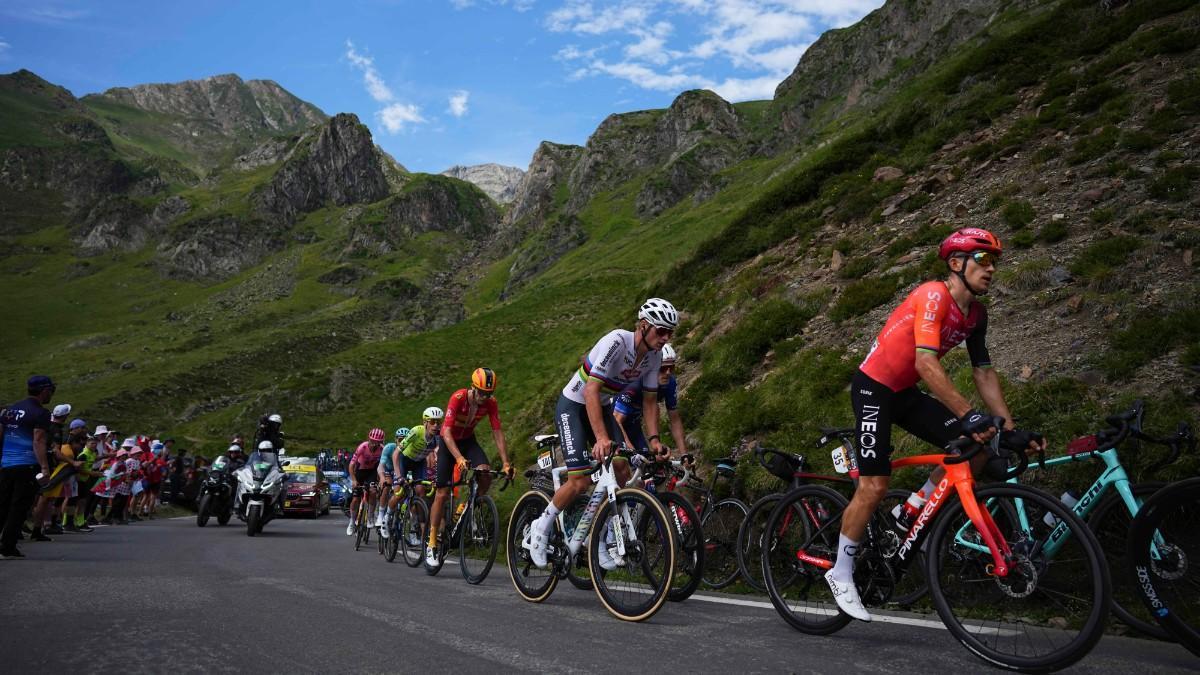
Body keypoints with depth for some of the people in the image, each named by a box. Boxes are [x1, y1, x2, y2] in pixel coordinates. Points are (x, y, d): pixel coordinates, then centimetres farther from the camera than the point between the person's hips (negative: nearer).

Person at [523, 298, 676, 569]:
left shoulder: (654, 355, -8)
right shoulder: (616, 342, -30)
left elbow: (650, 401, 2)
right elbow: (591, 390, -36)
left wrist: (653, 439, -10)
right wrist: (601, 438, -44)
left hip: (602, 407, 7)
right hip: (573, 406, -7)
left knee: (623, 473, -7)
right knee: (580, 481, -16)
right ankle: (541, 528, 8)